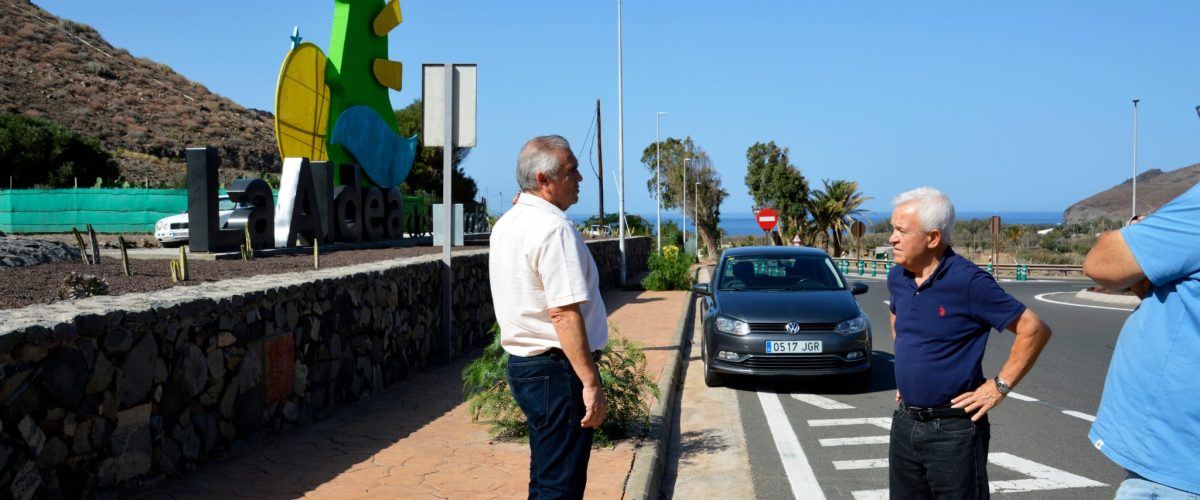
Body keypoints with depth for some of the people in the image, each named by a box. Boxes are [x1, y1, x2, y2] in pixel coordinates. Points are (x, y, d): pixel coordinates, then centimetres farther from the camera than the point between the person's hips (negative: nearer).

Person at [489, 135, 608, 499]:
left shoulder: (506, 224, 11)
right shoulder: (553, 228, -19)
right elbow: (564, 314, -24)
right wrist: (591, 382, -23)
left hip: (521, 363, 10)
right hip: (557, 369, -10)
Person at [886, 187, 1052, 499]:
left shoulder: (968, 282, -17)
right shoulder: (897, 278, 3)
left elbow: (1034, 330, -15)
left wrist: (1000, 386, -14)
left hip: (953, 429, -7)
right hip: (905, 423, 7)